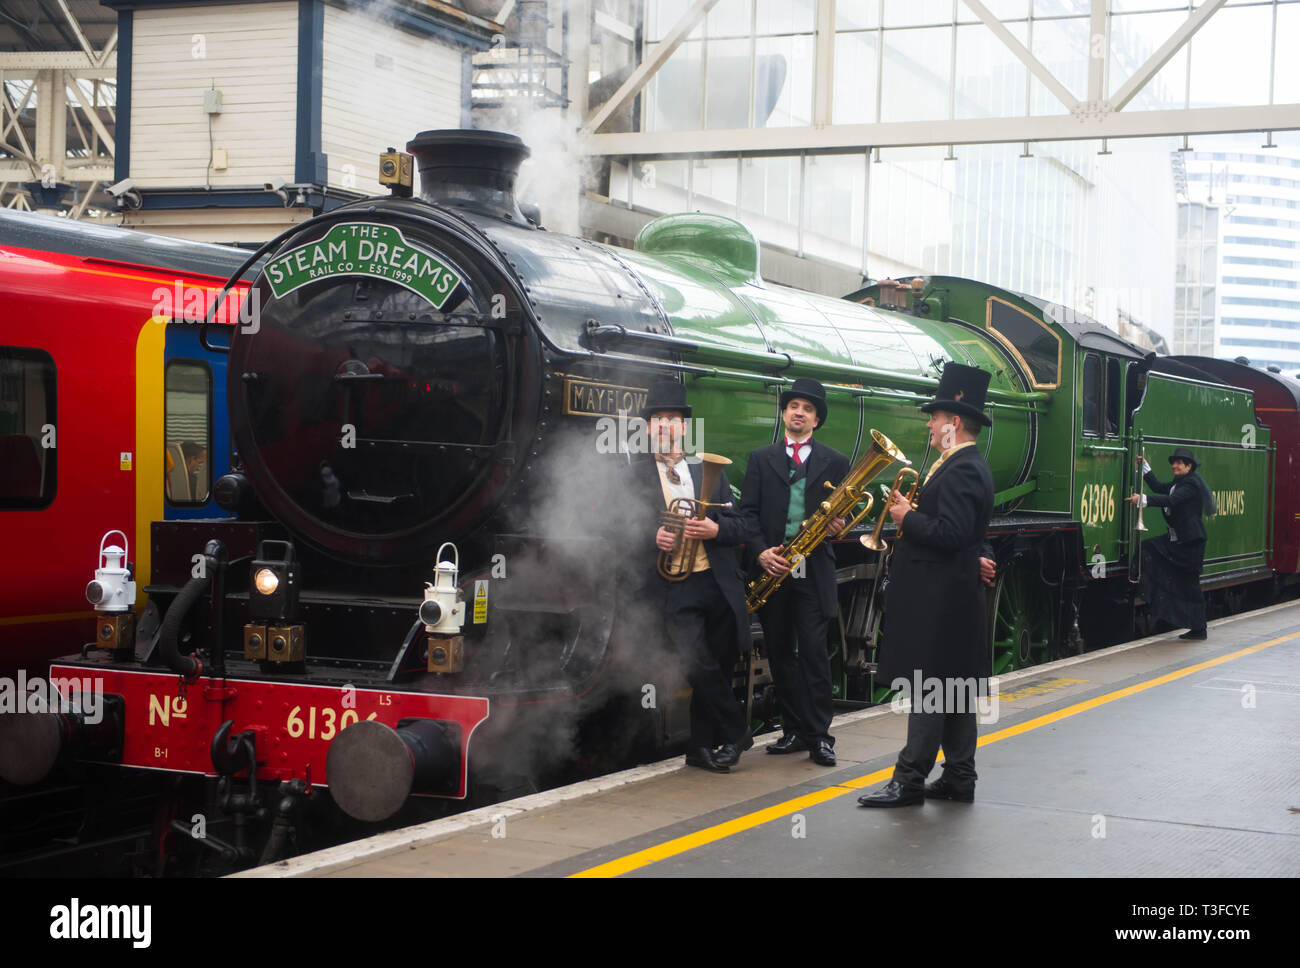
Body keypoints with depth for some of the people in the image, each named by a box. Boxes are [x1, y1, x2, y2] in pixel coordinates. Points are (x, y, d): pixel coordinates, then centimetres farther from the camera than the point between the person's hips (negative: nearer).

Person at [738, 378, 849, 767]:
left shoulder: (835, 461, 10)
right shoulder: (760, 458, 11)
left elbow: (843, 511, 10)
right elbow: (748, 510, 4)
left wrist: (838, 524, -13)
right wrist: (761, 550, -10)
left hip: (814, 570, -2)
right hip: (772, 567, 2)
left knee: (814, 650, -7)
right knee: (779, 652, 6)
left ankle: (819, 736, -3)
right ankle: (794, 730, 15)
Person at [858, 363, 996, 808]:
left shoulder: (961, 471, -17)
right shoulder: (969, 466, 17)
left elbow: (949, 533, -25)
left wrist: (907, 516, -13)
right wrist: (979, 557, 10)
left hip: (940, 600, -11)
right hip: (949, 597, 11)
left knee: (929, 688, -7)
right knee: (954, 689, 12)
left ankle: (910, 779, -4)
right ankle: (959, 777, 18)